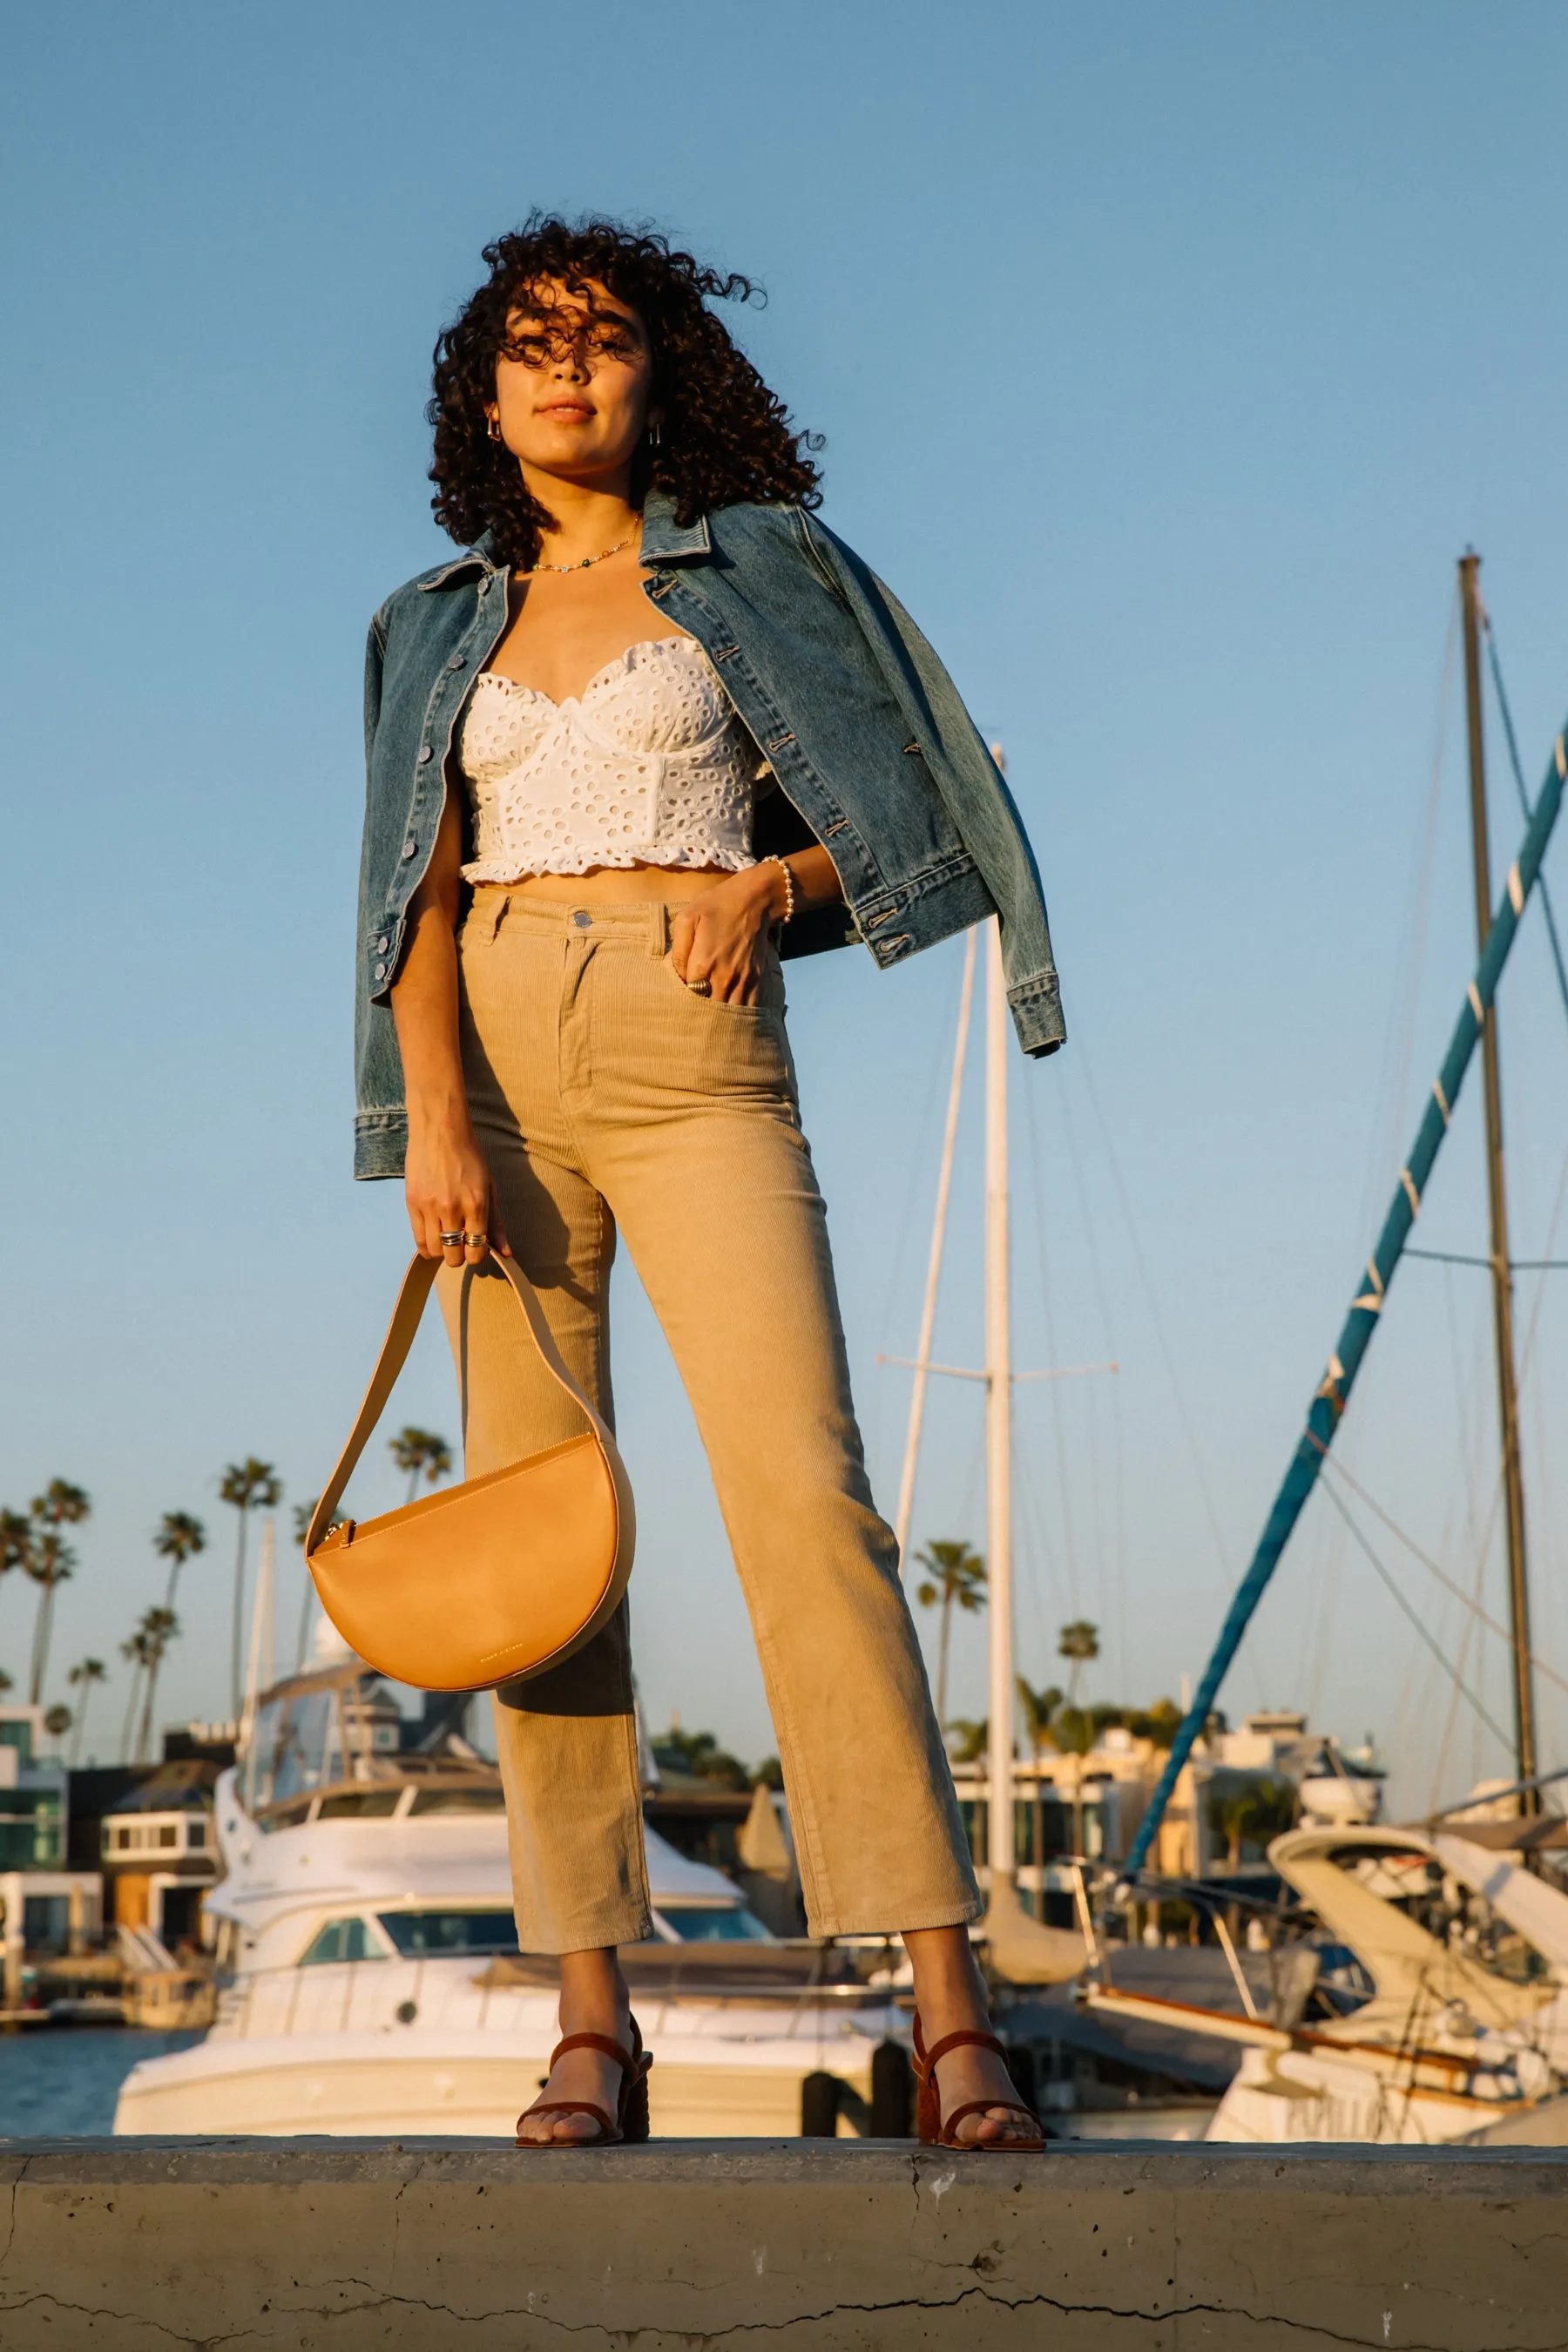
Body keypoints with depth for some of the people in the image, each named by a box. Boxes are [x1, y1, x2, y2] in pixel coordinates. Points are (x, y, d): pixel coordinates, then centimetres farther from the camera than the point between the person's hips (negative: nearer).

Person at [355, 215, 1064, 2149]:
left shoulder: (754, 567, 12)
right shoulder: (442, 626, 18)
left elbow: (895, 807, 13)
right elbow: (418, 894, 9)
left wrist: (770, 882, -8)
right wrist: (436, 1120, -6)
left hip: (699, 1054, -3)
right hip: (501, 1055, 3)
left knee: (803, 1489, -17)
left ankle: (949, 2008, -19)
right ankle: (592, 2020, -1)